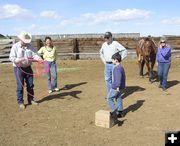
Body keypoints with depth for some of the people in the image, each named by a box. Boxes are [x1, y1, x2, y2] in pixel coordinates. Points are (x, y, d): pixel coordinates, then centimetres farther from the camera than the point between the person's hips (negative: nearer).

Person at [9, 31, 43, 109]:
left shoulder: (30, 46, 3)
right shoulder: (15, 46, -8)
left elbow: (34, 54, -3)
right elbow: (11, 58, -12)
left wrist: (39, 59, -25)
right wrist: (19, 60, -29)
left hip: (28, 68, 4)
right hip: (19, 68, -4)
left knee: (30, 85, 11)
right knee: (20, 85, -1)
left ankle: (31, 100, 26)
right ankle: (20, 102, 11)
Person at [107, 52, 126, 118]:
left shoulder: (117, 68, -21)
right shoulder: (121, 67, 11)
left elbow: (118, 77, -29)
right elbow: (123, 77, 20)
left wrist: (117, 86, -29)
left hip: (115, 87, -10)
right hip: (119, 86, 10)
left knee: (109, 98, 0)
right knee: (118, 98, 16)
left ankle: (114, 111, -1)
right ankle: (120, 112, 22)